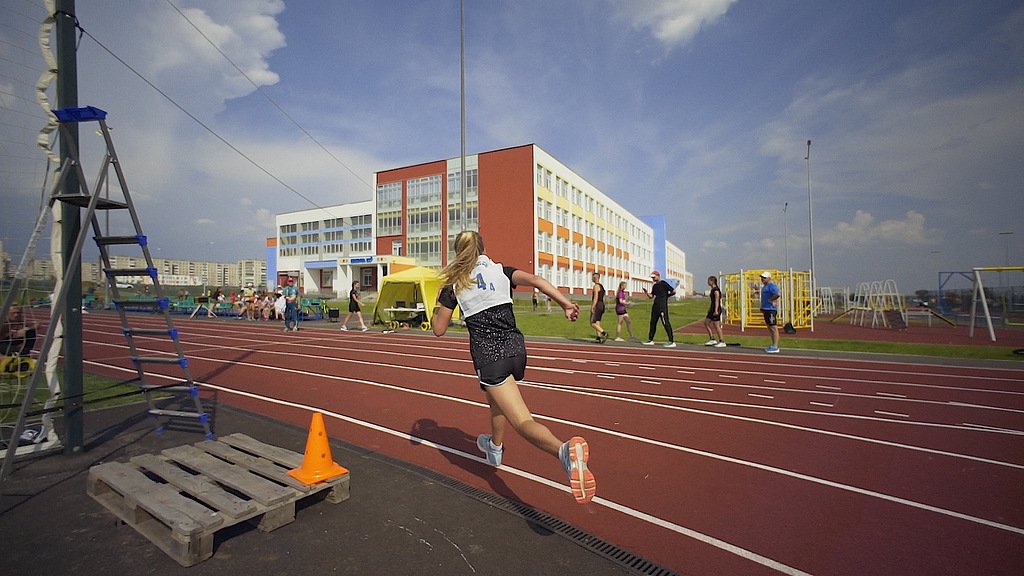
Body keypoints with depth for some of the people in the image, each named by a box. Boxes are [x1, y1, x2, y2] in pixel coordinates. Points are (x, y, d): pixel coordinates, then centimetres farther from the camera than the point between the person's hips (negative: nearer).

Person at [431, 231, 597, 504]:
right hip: (515, 346, 5)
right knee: (497, 401, 32)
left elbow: (439, 329, 8)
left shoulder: (454, 284, 5)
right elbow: (535, 280, -9)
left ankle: (565, 450, -38)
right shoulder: (501, 271, 9)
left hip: (487, 354, -4)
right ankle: (495, 446, 54)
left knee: (522, 421, -10)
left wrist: (436, 310, 27)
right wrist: (566, 304, -12)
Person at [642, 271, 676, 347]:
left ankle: (672, 342, -12)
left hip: (663, 306, -9)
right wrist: (646, 292, 2)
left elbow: (673, 291, -9)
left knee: (666, 322, -12)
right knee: (653, 322, 14)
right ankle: (650, 340, 25)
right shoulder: (654, 286, 16)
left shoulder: (663, 283, -8)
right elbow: (651, 296, 18)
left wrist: (665, 296, -3)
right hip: (655, 306, 9)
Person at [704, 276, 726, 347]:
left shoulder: (716, 290, -14)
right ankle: (712, 339, 16)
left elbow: (717, 301, -19)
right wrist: (710, 309, 25)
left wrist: (716, 310, -24)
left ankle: (722, 342, 3)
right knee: (706, 323, 11)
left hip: (716, 310, -10)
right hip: (712, 309, 10)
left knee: (716, 325, -5)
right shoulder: (713, 289, 14)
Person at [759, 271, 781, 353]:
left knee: (774, 328, -7)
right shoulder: (765, 286, 18)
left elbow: (778, 294, -30)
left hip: (771, 309, -11)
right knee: (770, 328, 15)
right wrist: (762, 307, 13)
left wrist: (771, 300, -16)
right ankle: (773, 346, 23)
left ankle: (775, 347, -5)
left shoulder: (771, 286, -14)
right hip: (766, 309, 11)